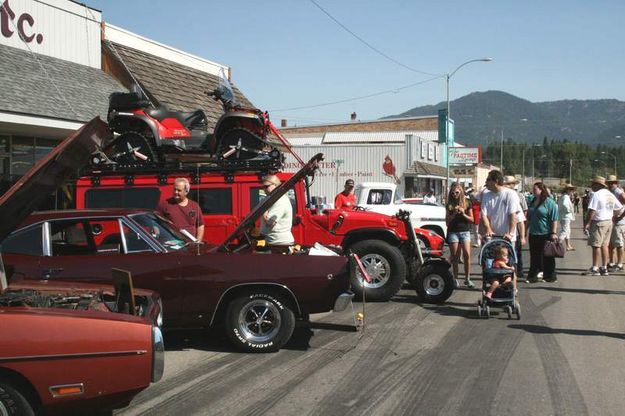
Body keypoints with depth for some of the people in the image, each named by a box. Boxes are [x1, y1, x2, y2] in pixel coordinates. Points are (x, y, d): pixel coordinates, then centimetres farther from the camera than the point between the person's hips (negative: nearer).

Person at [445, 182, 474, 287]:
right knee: (454, 256, 1)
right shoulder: (449, 205, 7)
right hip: (453, 232, 0)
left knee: (467, 254, -12)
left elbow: (471, 219, 7)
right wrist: (454, 213, -12)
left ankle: (467, 279, -6)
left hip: (465, 231, 0)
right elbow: (447, 220, 4)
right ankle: (455, 279, 7)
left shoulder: (467, 204, 6)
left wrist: (463, 214, -10)